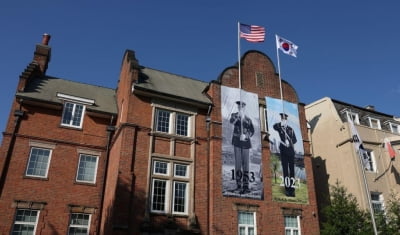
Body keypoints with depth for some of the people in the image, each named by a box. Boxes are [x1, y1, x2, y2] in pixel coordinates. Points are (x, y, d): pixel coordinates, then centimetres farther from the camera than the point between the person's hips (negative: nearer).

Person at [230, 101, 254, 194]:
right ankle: (239, 185, -4)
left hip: (245, 141, 2)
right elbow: (231, 121, -17)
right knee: (238, 162, -8)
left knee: (246, 163, -3)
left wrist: (245, 135, -16)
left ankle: (245, 186, -1)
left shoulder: (248, 119, 13)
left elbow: (252, 131, 2)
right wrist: (239, 115, -32)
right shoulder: (234, 115, 7)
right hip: (237, 141, -2)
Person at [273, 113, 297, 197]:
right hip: (283, 151, -2)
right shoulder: (279, 128, 6)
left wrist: (290, 142, -11)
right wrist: (281, 124, -28)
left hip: (291, 151, 2)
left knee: (292, 169, 0)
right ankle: (287, 188, -3)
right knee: (285, 169, -5)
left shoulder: (291, 129, 12)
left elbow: (295, 140, 6)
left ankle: (292, 188, 2)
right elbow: (274, 126, -18)